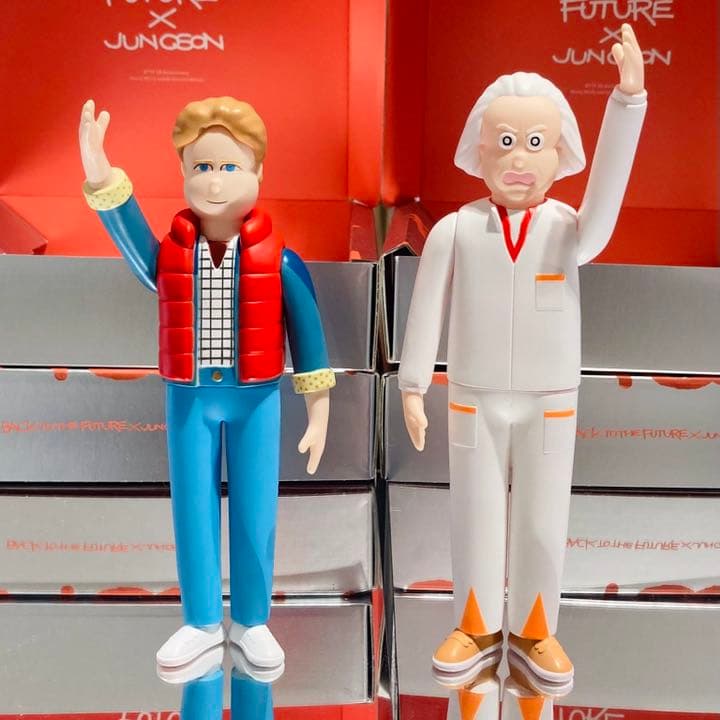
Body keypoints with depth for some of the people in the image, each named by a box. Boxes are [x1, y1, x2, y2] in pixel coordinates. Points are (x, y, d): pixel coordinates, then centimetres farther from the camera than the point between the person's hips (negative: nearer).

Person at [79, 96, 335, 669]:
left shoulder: (279, 260, -8)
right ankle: (202, 623, 31)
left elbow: (308, 336, -4)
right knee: (193, 512, 11)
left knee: (254, 514, 8)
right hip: (188, 400, 2)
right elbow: (129, 230, -23)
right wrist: (101, 179, -42)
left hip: (256, 400, -1)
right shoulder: (168, 257, -3)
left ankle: (251, 623, 28)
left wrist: (318, 411, -3)